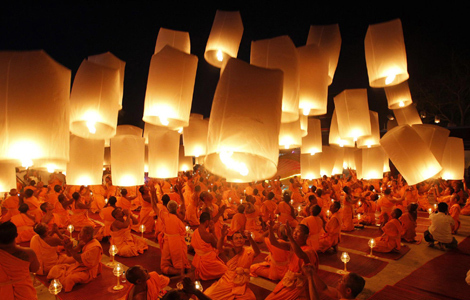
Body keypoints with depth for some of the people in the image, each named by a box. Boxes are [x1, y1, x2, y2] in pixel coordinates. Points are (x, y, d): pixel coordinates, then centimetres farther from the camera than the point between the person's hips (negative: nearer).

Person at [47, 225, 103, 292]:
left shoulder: (95, 247, -22)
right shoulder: (83, 242, 6)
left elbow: (81, 260, -26)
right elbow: (70, 254, 10)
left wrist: (71, 249, -24)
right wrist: (66, 246, -11)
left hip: (87, 271, -9)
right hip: (77, 265, 9)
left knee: (69, 279, -32)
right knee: (55, 268, -1)